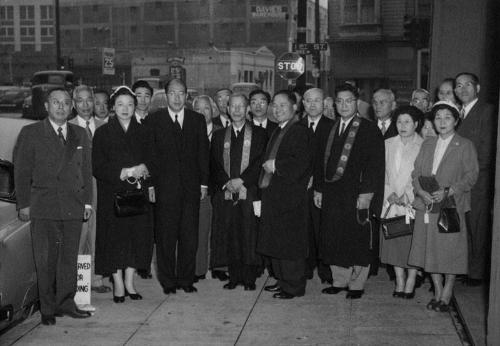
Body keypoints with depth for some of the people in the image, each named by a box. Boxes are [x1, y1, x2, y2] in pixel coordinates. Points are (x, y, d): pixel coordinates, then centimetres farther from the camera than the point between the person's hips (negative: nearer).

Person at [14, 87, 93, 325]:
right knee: (45, 261, 1)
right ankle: (48, 309, 10)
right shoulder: (30, 133, 3)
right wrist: (23, 204, -4)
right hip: (43, 207, -3)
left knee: (70, 258, 6)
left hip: (74, 206, 3)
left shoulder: (80, 135, 14)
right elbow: (21, 172, 1)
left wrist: (87, 201, 9)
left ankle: (66, 303, 18)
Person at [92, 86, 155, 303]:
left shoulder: (144, 133, 11)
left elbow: (152, 163, 11)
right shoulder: (103, 133, 1)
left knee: (139, 234, 1)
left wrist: (144, 169, -11)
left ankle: (129, 281, 15)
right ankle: (118, 284, 10)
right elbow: (97, 168, -5)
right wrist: (123, 172, -15)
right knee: (115, 235, -2)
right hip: (112, 193, -3)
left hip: (138, 193, 3)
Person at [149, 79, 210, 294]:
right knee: (166, 237, 3)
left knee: (190, 237, 4)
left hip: (191, 187, 2)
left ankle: (186, 279, 17)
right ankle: (168, 281, 15)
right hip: (165, 187, -2)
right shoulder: (154, 120, 3)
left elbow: (203, 153, 11)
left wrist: (204, 183, 6)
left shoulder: (197, 120, 10)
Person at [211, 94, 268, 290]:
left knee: (250, 236, -3)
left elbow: (260, 162, -2)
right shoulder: (219, 136, 15)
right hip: (226, 193, 2)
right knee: (230, 237, 3)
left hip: (249, 192, -2)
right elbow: (214, 165, 9)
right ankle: (234, 277, 13)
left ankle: (249, 279, 6)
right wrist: (227, 183, -7)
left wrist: (241, 181, -12)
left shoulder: (259, 134, 7)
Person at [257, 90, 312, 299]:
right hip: (272, 194, 9)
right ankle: (282, 280, 26)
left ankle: (293, 286, 8)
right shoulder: (278, 131, 16)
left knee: (290, 242, -2)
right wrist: (268, 167, 8)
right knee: (276, 241, 14)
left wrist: (276, 166, -15)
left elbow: (300, 164, -21)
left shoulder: (300, 132, -12)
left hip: (290, 196, -9)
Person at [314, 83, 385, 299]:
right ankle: (340, 280, 23)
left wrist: (366, 193, -18)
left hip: (357, 194, -6)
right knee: (333, 239, 10)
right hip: (331, 194, 6)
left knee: (358, 241, 2)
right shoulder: (329, 129, 13)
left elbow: (375, 165, -11)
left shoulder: (369, 130, -5)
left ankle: (357, 284, 15)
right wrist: (318, 189, 10)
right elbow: (320, 161, 16)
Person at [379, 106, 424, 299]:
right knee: (393, 242, 5)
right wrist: (389, 193, -4)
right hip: (391, 202, 4)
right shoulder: (388, 144, 10)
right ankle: (399, 283, 16)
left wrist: (407, 196, -12)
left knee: (412, 243, -1)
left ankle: (410, 283, 11)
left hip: (414, 203, -4)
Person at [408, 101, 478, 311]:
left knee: (450, 251, 0)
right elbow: (416, 173, 10)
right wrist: (422, 192, -9)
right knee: (429, 250, 6)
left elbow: (471, 176, -5)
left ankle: (446, 296, 13)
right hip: (426, 206, 4)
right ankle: (437, 292, 20)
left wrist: (447, 192, -17)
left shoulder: (465, 146, 2)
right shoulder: (427, 145, 16)